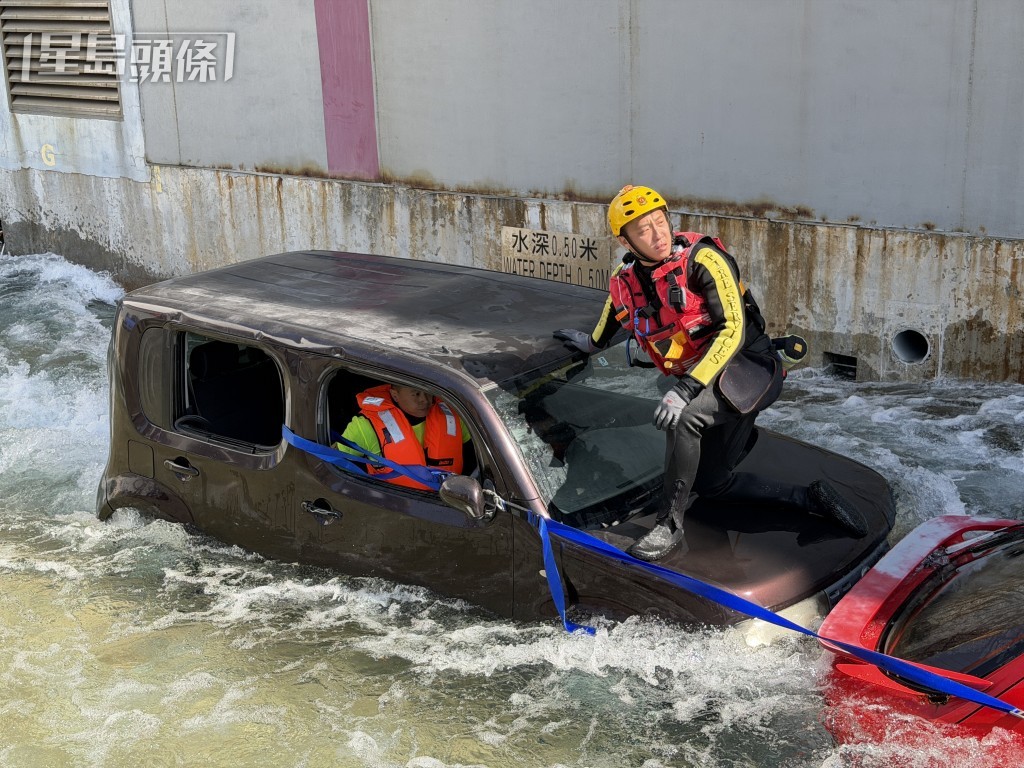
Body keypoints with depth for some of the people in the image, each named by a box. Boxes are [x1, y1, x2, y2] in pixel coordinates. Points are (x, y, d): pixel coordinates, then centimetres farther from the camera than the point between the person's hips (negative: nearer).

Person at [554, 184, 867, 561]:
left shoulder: (702, 259, -19)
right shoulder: (625, 282, -1)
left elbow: (733, 331, -27)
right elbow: (606, 331, 25)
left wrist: (686, 389, -35)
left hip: (750, 366, -7)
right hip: (698, 381, 8)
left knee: (684, 417, -34)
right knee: (710, 484, 7)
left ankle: (669, 524, -18)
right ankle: (809, 497, 20)